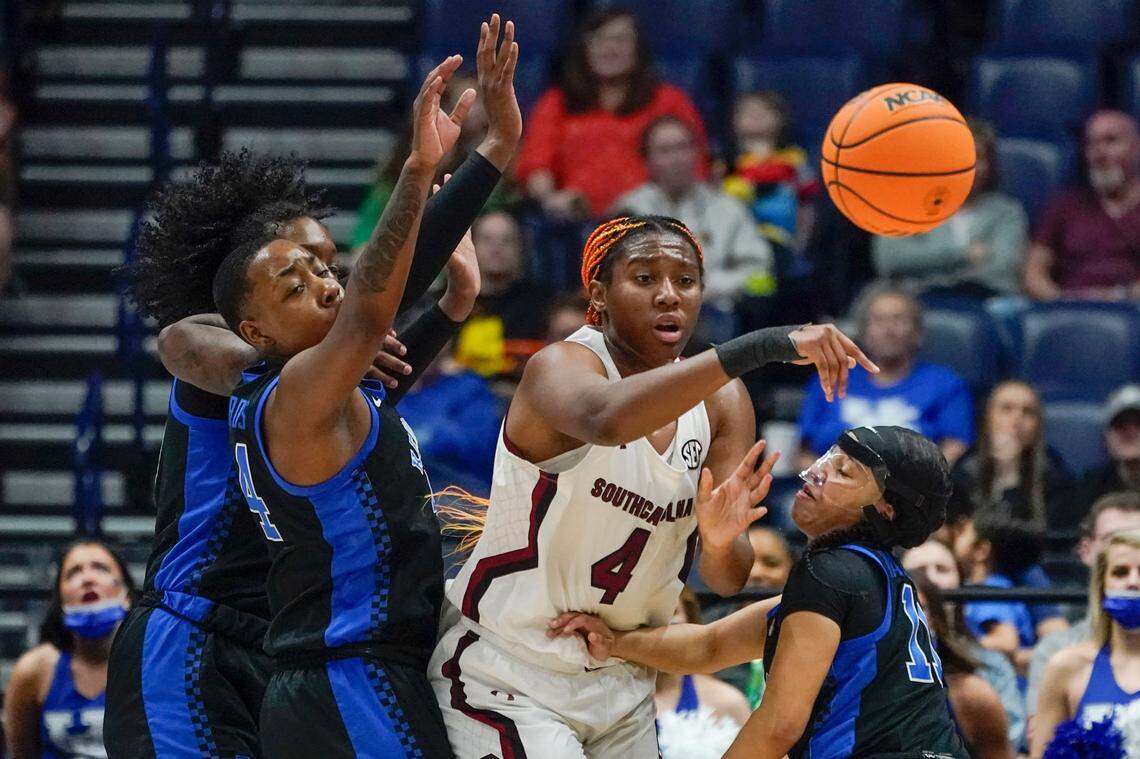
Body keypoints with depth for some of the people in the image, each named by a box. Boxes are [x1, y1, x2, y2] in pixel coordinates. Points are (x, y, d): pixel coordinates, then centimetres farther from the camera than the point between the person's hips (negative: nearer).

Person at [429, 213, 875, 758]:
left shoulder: (722, 404, 1)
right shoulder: (560, 366, -19)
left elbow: (727, 582, -1)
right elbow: (605, 418, -45)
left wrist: (721, 543, -26)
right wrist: (758, 348, -51)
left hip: (620, 686, 7)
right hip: (506, 679, -7)